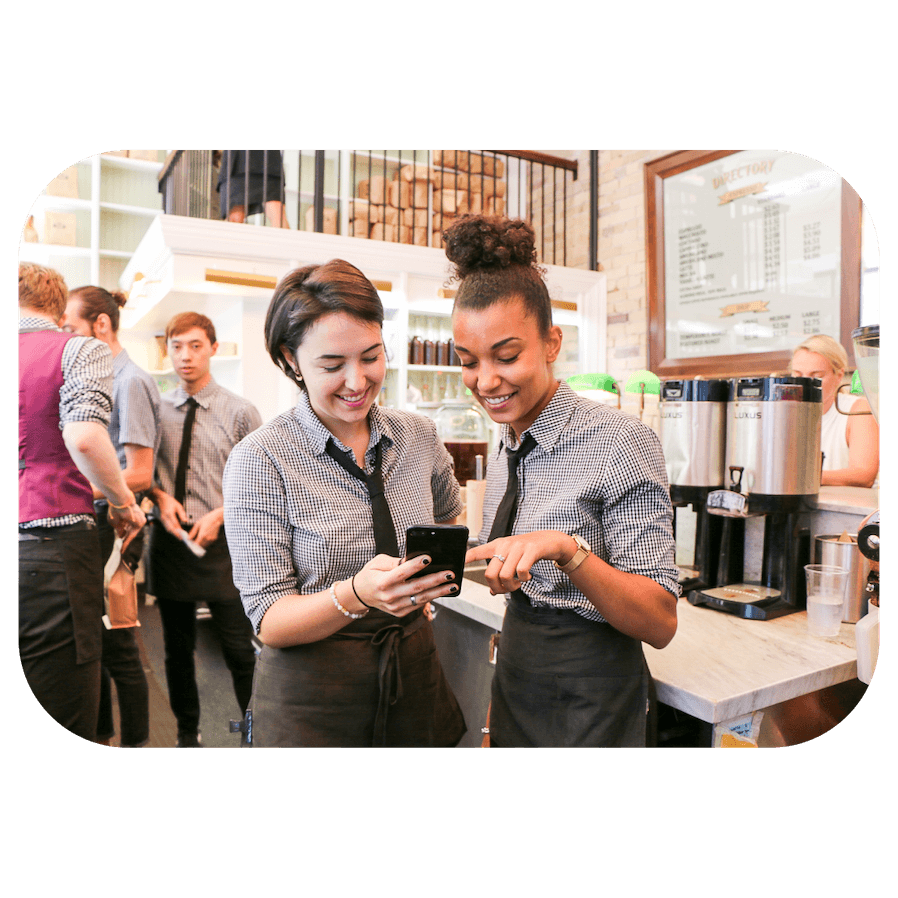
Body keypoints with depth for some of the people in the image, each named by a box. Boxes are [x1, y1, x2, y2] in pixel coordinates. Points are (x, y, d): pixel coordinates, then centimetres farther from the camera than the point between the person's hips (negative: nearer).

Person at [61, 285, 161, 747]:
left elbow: (138, 475, -18)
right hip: (93, 521, 9)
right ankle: (99, 733, 33)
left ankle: (134, 740, 16)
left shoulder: (131, 381, -12)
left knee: (117, 644, 1)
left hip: (114, 523, -9)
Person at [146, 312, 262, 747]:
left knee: (239, 649, 3)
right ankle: (187, 732, 35)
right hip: (168, 537, 3)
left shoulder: (240, 412, -4)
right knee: (177, 647, 16)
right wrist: (160, 496, -9)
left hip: (220, 540, -3)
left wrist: (219, 514, -14)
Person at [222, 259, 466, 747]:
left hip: (415, 678, 4)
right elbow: (269, 622, -17)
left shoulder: (420, 437, -4)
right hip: (310, 698, -3)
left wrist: (418, 588, 1)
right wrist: (355, 595, -34)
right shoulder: (260, 460, -16)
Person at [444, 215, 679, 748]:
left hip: (588, 705, -6)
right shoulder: (505, 450, 4)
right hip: (515, 685, 6)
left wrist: (566, 547, -33)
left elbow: (660, 624, -21)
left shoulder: (620, 442, -18)